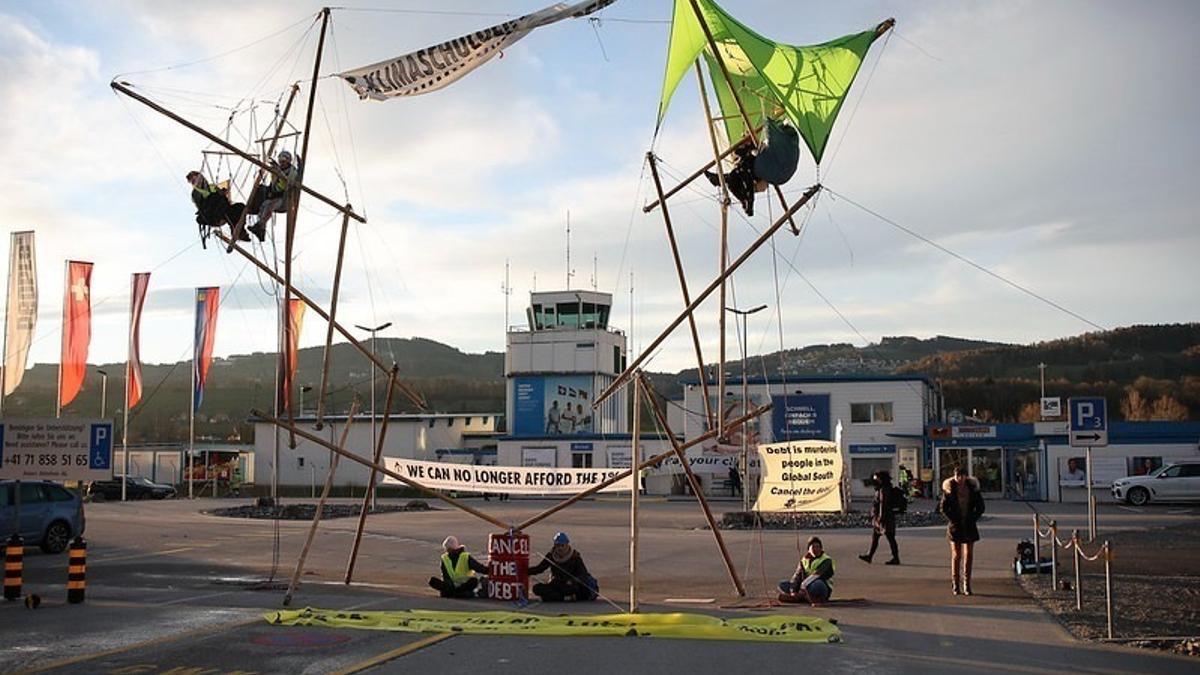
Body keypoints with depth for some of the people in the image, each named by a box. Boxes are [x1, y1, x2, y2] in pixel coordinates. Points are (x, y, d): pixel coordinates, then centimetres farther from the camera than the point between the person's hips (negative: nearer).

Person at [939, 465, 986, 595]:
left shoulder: (973, 488, 1)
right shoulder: (949, 489, -3)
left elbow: (980, 507, 7)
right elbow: (942, 508, 1)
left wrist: (972, 519, -4)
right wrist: (952, 520, -7)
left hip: (969, 526, 1)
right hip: (955, 526, -1)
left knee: (968, 555, 1)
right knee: (956, 555, -1)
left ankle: (966, 585, 8)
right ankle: (956, 585, 5)